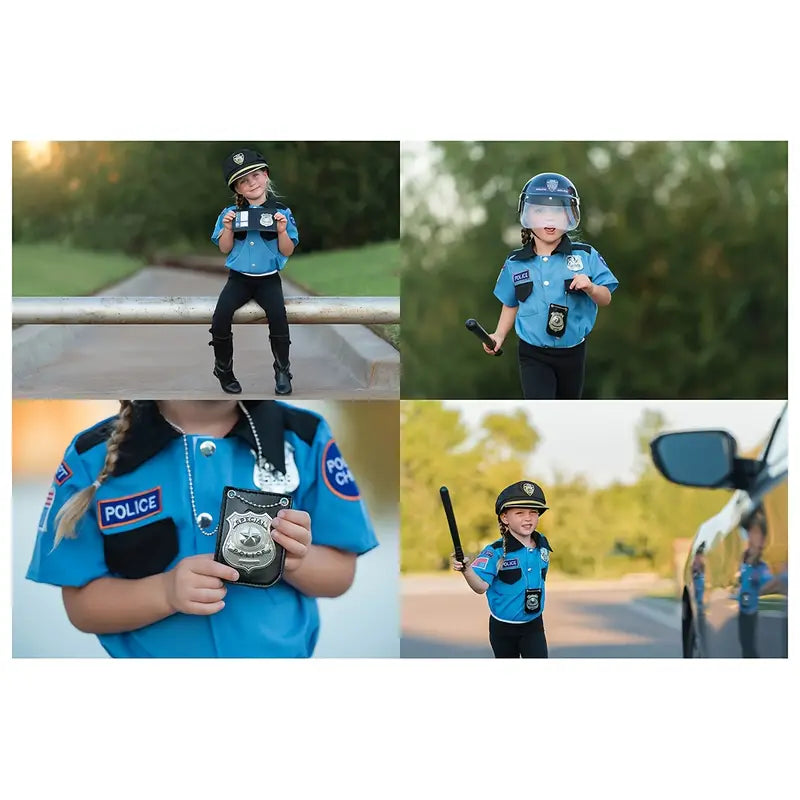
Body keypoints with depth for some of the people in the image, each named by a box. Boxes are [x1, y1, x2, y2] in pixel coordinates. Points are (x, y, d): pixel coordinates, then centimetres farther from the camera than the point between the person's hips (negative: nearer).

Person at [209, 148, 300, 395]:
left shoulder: (281, 211, -2)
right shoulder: (230, 213, 2)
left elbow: (287, 252, -1)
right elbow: (224, 249, 5)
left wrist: (282, 231, -19)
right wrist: (228, 229, -12)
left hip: (268, 278, -1)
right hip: (239, 277, 1)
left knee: (277, 314, -29)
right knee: (221, 315, -23)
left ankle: (282, 370, -10)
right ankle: (223, 369, -2)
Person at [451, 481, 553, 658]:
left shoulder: (542, 544, -5)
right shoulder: (495, 552, -20)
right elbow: (481, 586, -31)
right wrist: (466, 570, -49)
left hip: (533, 625, 2)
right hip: (503, 627, -2)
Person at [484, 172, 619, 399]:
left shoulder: (585, 256, -7)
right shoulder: (516, 264, -3)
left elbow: (606, 299, -6)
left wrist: (590, 288, -27)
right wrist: (499, 335, -3)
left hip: (572, 352, 1)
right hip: (534, 355, -1)